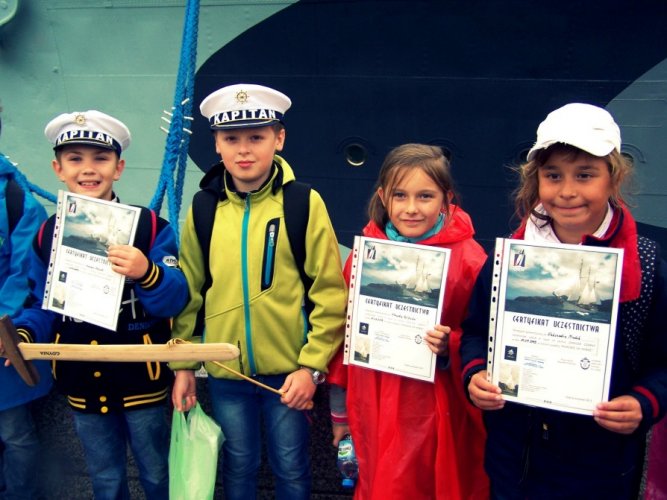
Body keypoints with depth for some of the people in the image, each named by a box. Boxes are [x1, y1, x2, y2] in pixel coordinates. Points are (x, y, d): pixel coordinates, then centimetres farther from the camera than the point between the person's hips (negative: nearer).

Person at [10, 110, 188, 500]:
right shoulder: (48, 234, 1)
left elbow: (174, 301, -13)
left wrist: (147, 273, -32)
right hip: (83, 385, 3)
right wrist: (23, 332, -12)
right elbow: (46, 307, 8)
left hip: (141, 382, -3)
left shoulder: (150, 226, -10)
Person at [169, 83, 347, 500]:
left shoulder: (304, 205, -10)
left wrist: (311, 366, -12)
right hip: (225, 373, 3)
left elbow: (330, 295, -9)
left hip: (289, 371, -2)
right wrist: (183, 365, 4)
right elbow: (189, 293, 5)